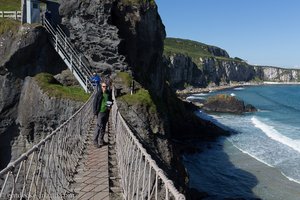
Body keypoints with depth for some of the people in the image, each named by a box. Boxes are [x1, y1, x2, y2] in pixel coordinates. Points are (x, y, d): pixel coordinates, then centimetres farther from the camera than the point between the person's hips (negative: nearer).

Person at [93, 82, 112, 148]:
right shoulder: (98, 94, -8)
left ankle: (101, 140, 23)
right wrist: (95, 112, -10)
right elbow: (94, 103, -6)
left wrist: (110, 106, 0)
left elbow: (111, 101, 21)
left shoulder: (109, 93, 7)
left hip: (106, 112, 6)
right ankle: (95, 141, 0)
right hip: (100, 112, -5)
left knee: (104, 127, 12)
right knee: (99, 127, -7)